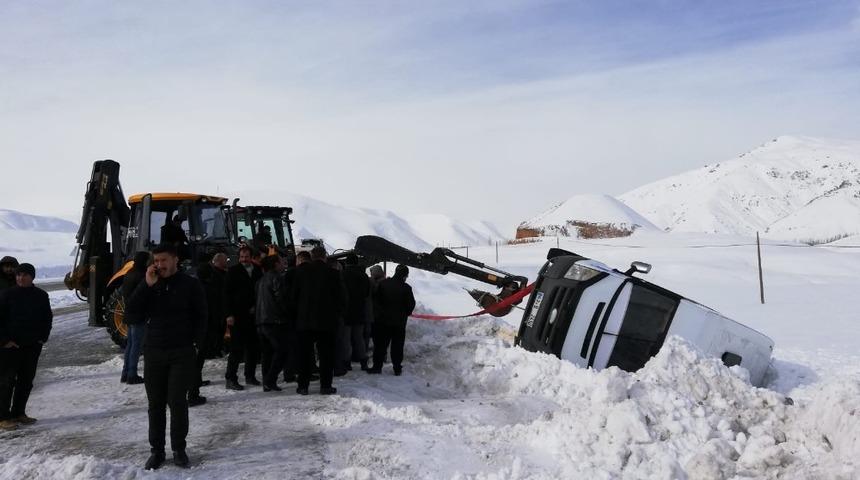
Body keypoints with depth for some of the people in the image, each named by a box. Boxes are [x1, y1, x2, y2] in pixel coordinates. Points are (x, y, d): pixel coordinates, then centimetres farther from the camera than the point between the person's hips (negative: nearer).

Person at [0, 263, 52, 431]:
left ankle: (18, 413, 21)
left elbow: (48, 318, 15)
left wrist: (43, 337, 6)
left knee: (26, 381, 10)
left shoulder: (41, 296, 6)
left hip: (33, 346, 5)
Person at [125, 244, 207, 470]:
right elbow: (133, 309, -4)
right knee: (156, 404, 7)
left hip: (182, 353, -3)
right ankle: (157, 450, 16)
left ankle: (179, 449, 11)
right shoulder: (150, 284, 8)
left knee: (177, 402, -3)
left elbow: (201, 316, 0)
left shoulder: (191, 284, -2)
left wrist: (196, 344, -6)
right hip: (153, 352, 3)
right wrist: (147, 284, -14)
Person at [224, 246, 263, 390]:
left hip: (253, 316, 5)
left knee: (253, 347, 10)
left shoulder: (257, 271, 10)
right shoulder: (233, 271, -2)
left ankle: (250, 375, 22)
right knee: (237, 348, -6)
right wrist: (229, 314, -12)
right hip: (238, 316, -5)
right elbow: (227, 293, -5)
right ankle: (231, 379, 0)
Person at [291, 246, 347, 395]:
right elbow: (342, 298, -1)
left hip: (304, 321, 1)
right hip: (327, 321, -1)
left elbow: (293, 295, 2)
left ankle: (303, 386, 9)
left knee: (304, 354, 8)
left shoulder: (301, 271, -1)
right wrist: (336, 314, 14)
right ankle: (326, 386, 6)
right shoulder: (333, 273, -4)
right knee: (326, 354, 6)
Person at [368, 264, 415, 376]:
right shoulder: (406, 288, -11)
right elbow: (411, 304, -6)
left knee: (380, 344, 10)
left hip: (383, 319, 2)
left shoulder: (383, 284, -4)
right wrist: (406, 313, 12)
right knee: (397, 346, 8)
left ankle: (377, 366, 11)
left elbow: (376, 299, 3)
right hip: (399, 321, -2)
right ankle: (397, 368, 10)